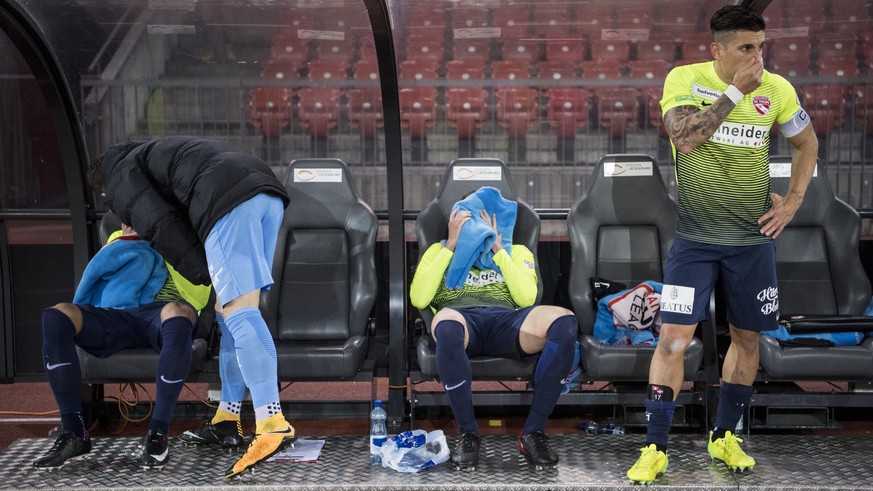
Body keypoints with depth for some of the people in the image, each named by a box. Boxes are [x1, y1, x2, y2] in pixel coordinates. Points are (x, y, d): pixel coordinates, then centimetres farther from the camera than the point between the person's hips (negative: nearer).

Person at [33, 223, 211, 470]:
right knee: (56, 315, -26)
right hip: (118, 317, 3)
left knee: (176, 312, -39)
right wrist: (130, 238, 12)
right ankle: (74, 434, -24)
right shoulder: (123, 237, 36)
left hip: (160, 316, -3)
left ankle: (158, 432, -33)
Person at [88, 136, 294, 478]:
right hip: (268, 194, 8)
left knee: (238, 313, -15)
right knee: (234, 313, 14)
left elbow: (162, 227, 0)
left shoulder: (122, 179, 16)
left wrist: (207, 279, 3)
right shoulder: (153, 153, 42)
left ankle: (272, 424, -27)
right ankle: (228, 417, 18)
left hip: (230, 202, -8)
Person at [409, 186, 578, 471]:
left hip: (506, 322, 2)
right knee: (446, 324, -43)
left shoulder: (517, 252, 30)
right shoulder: (440, 250, 29)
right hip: (462, 321, -1)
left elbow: (526, 298, 9)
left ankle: (533, 432, -25)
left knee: (564, 321, -33)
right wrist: (450, 246, 9)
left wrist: (497, 249, 7)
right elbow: (418, 298, 9)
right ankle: (468, 434, -26)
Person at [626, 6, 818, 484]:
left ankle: (724, 438, 28)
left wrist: (793, 200, 4)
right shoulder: (684, 78, -9)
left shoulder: (777, 89, -1)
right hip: (694, 237, -3)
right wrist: (736, 90, -22)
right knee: (673, 338, -8)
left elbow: (807, 144, 14)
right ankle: (654, 450, 2)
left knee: (747, 337, 11)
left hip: (754, 238, 3)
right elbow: (685, 138, -25)